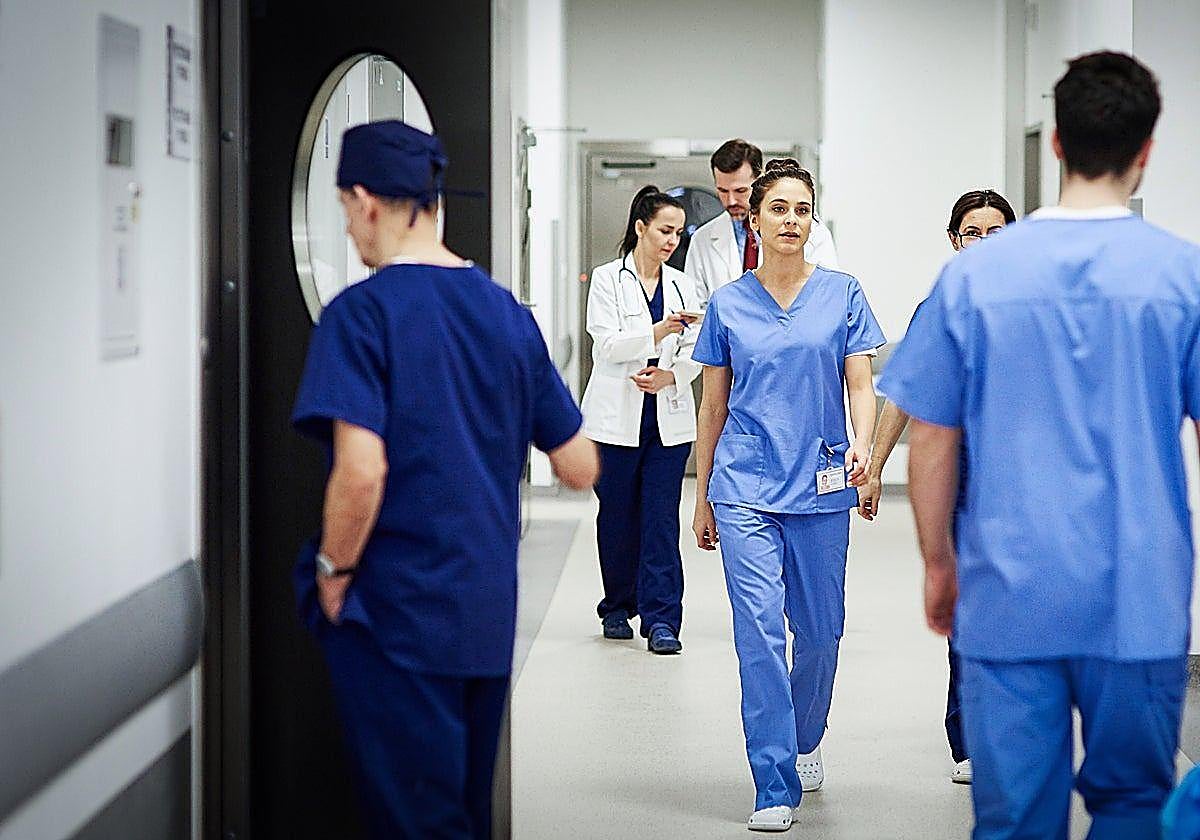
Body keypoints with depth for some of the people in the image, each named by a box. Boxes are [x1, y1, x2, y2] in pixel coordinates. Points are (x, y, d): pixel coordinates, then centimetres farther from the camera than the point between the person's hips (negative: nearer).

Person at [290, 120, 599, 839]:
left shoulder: (361, 313, -12)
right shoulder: (509, 313, 6)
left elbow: (361, 471, -23)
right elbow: (580, 468, 8)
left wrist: (333, 574, -9)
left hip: (395, 615, -6)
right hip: (488, 613, 6)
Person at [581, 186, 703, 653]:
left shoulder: (680, 285, 11)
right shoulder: (608, 280, -1)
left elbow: (694, 352, 6)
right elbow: (607, 344, -12)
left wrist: (669, 375, -13)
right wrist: (657, 334, -26)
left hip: (669, 418, 2)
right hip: (618, 417, -2)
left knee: (662, 519, -3)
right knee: (618, 516, 6)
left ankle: (661, 619, -4)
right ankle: (618, 608, 23)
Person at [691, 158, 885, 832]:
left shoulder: (842, 295, 4)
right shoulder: (729, 304, 6)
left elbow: (862, 387, 0)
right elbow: (714, 406, 12)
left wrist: (860, 446, -21)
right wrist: (702, 496, 13)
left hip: (820, 487, 1)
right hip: (745, 488, -1)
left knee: (819, 629, 10)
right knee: (760, 631, -10)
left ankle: (805, 743, 37)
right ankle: (775, 789, -7)